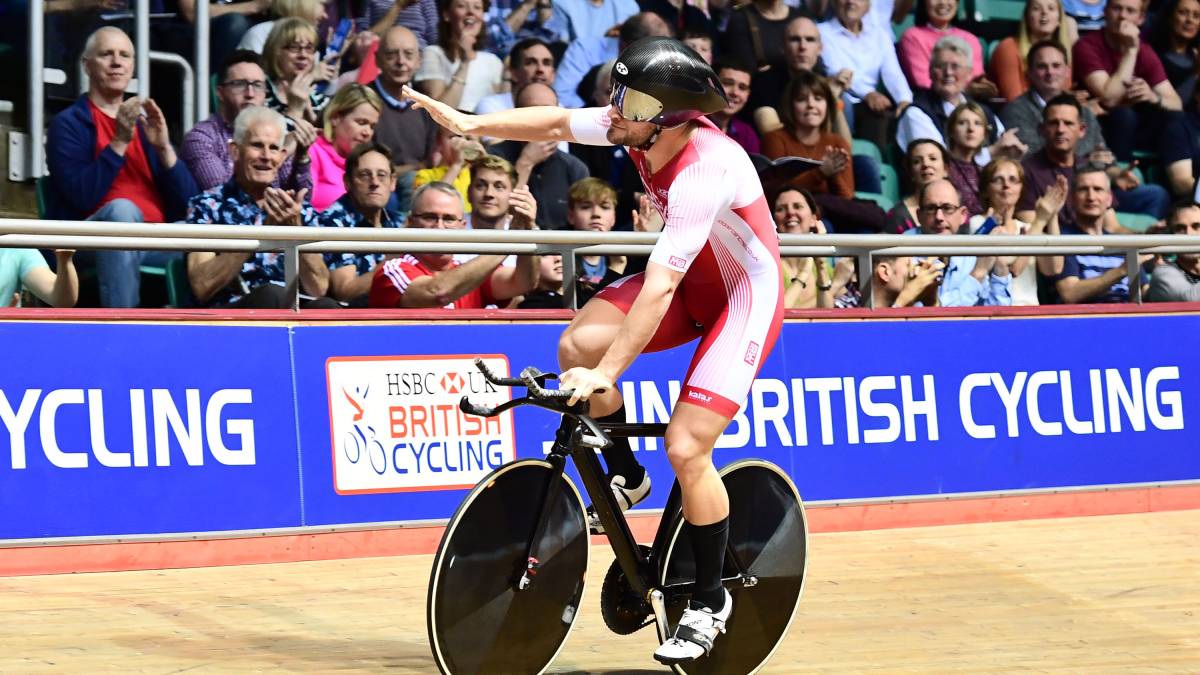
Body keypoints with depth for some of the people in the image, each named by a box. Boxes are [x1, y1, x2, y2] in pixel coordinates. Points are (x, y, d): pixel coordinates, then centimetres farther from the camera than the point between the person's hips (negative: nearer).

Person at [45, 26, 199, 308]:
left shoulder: (146, 122, 17)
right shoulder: (69, 123, 2)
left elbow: (186, 202, 7)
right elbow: (81, 196, -15)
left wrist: (163, 147, -7)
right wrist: (120, 142, -17)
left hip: (154, 240, 4)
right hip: (89, 242, -4)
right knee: (121, 209, -36)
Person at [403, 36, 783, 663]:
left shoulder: (703, 171, -36)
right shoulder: (644, 128, -15)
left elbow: (659, 289, -39)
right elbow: (557, 123, -1)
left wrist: (606, 373, -39)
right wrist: (471, 123, -12)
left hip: (747, 291, -7)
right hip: (691, 278, 7)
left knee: (685, 447, -17)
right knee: (579, 343, -16)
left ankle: (709, 600, 3)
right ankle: (626, 479, 8)